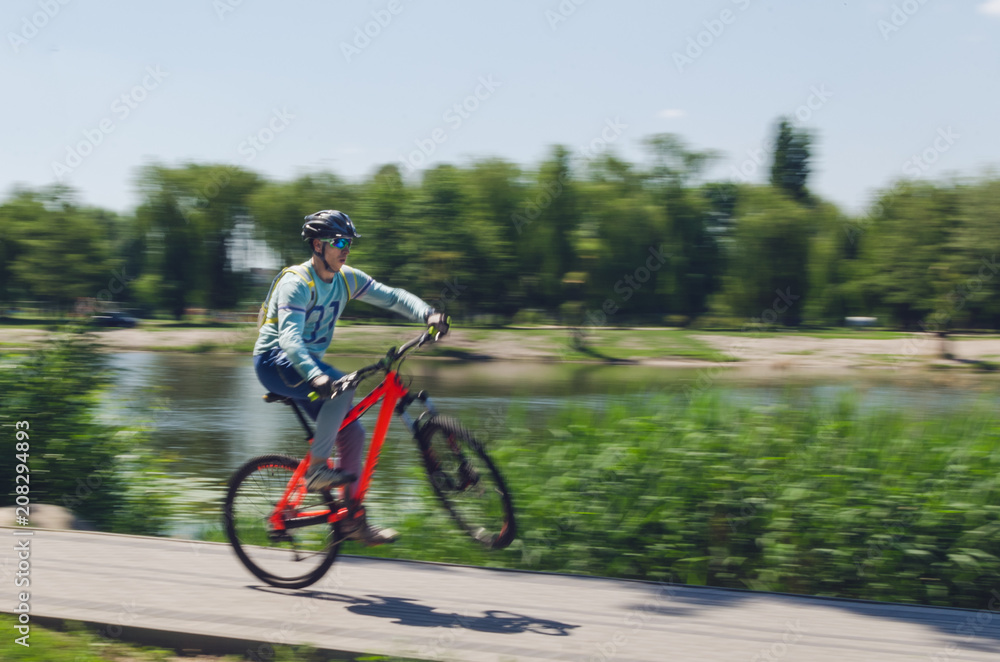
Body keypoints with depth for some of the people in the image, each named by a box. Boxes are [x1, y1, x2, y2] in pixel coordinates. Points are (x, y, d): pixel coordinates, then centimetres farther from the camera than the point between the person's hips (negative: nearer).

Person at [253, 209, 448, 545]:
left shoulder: (346, 278, 1)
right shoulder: (296, 282, -22)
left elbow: (391, 296, -2)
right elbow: (289, 336, -35)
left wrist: (428, 314, -21)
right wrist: (315, 376, -52)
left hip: (308, 361, 8)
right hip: (275, 360, -8)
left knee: (353, 433, -1)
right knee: (342, 387, -32)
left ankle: (355, 520, 6)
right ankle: (316, 468, -22)